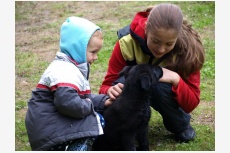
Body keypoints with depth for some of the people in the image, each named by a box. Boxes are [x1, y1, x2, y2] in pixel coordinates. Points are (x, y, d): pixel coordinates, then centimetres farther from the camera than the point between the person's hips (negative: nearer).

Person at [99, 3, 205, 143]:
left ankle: (182, 125, -5)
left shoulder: (188, 48, -28)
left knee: (160, 87, -35)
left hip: (166, 93, 0)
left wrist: (176, 80, -44)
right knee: (122, 83, -35)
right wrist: (111, 91, -49)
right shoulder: (128, 42, -30)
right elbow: (106, 86, -24)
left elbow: (192, 104, -25)